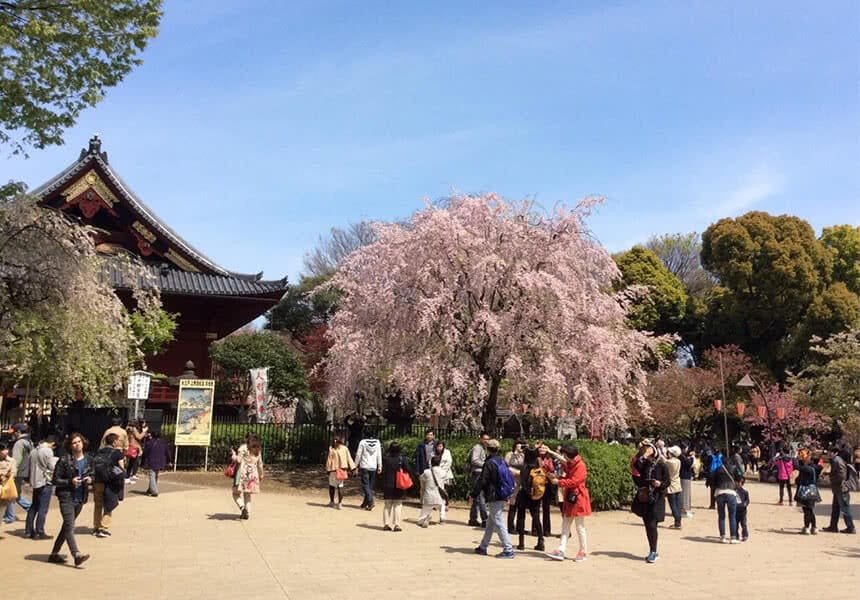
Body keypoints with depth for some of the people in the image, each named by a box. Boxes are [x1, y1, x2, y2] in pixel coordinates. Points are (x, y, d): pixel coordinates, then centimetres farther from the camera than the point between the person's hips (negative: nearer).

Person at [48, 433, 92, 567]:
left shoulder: (88, 460, 5)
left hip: (80, 499, 6)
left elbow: (91, 475, 18)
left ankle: (54, 554, 27)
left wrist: (90, 479, -5)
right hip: (67, 497, -6)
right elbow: (56, 480, -8)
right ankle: (77, 555, -19)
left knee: (67, 527, 15)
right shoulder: (64, 461, -10)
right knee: (69, 527, -13)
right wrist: (70, 481, -22)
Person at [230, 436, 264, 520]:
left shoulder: (243, 448, -6)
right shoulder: (258, 450, 11)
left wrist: (233, 454, 2)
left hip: (242, 473, -5)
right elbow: (260, 464, 14)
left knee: (236, 493, 2)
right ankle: (247, 513, 10)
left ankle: (242, 507, -22)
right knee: (247, 494, 16)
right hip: (252, 474, 5)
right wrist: (261, 474, 24)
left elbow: (238, 460, -14)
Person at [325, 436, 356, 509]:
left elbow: (329, 460, -8)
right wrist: (352, 468, 3)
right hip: (342, 470, 3)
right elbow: (349, 459, 1)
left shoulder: (331, 449, -9)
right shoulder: (345, 449, 0)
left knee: (332, 485, 15)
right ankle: (339, 503, 2)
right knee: (340, 486, 7)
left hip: (333, 470, -2)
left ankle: (332, 502, 23)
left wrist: (328, 470, -1)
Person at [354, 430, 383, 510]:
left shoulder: (362, 442, -7)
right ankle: (365, 503, 16)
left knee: (365, 485, -3)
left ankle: (370, 501, -21)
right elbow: (379, 456, 2)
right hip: (373, 467, 3)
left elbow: (358, 455, -4)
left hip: (364, 466, -3)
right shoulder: (377, 442, 0)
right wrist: (379, 467, 8)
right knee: (370, 485, 11)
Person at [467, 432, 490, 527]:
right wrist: (485, 465, -15)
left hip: (482, 474, 10)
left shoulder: (484, 448, 21)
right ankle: (484, 520, -14)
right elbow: (474, 460, -18)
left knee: (476, 498, 12)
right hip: (478, 474, -10)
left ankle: (473, 519, 18)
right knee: (481, 498, -12)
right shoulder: (477, 447, -9)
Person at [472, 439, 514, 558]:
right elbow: (509, 478, 16)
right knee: (490, 523, 16)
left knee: (499, 523, -5)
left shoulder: (489, 463, -14)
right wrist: (507, 496, 25)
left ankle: (508, 550, -6)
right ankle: (483, 547, 24)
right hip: (502, 497, 8)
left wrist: (473, 494, -5)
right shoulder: (502, 462, 10)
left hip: (493, 498, -8)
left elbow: (482, 481, -14)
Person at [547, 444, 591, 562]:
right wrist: (556, 478, 5)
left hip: (578, 499, -10)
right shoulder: (569, 464, 16)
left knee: (580, 527, 1)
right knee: (565, 526, 5)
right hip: (569, 498, 10)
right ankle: (561, 551, 4)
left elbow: (574, 481, -21)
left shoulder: (580, 466, -15)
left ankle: (583, 552, 12)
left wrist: (559, 482, -15)